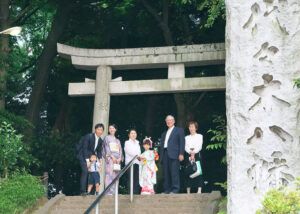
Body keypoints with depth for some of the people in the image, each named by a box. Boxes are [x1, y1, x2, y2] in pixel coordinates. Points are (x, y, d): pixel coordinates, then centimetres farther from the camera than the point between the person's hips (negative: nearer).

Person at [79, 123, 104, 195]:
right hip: (84, 157, -6)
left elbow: (99, 151, 12)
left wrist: (100, 159, -6)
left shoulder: (100, 140, 4)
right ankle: (83, 191, -19)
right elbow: (84, 148, -17)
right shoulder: (88, 136, -16)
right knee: (85, 172, -20)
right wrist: (87, 160, -21)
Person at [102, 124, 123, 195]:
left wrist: (120, 158, -3)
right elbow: (107, 148, -2)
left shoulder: (117, 140, 24)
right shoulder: (107, 138, 10)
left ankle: (114, 192, -4)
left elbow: (120, 150, 15)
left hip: (117, 160, 5)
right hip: (109, 158, -5)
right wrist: (112, 157, -14)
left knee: (116, 175, -2)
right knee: (109, 174, -15)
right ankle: (109, 192, -20)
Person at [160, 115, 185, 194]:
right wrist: (161, 156, 11)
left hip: (174, 154, -6)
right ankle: (167, 189, 4)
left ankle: (175, 189, -11)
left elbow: (182, 142, 0)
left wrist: (181, 154, -11)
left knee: (174, 172, -12)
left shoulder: (179, 130, 10)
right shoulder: (164, 133, 27)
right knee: (166, 173, 2)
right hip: (165, 154, 6)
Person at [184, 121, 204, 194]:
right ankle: (188, 191, -4)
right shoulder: (187, 137, 18)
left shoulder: (199, 136, 10)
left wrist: (194, 152, -16)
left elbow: (199, 146, -1)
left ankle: (199, 190, -14)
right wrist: (190, 153, -14)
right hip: (188, 155, 2)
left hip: (196, 155, -2)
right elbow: (186, 147, 4)